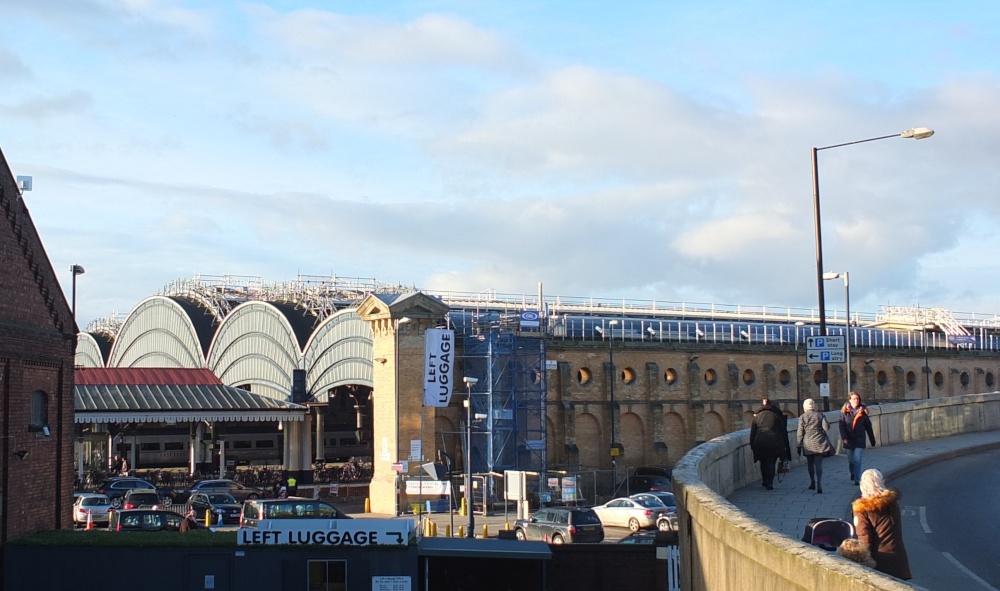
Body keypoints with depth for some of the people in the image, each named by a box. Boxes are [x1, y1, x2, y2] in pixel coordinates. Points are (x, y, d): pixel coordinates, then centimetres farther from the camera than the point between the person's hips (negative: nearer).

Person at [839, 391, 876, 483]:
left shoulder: (863, 412, -1)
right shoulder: (845, 412, -3)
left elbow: (868, 427, 5)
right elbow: (842, 426, -7)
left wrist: (872, 440, 9)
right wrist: (844, 437, -19)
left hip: (859, 440, -1)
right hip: (849, 440, 1)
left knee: (857, 460, -11)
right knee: (850, 460, 14)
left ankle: (857, 479, -8)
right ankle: (852, 473, 40)